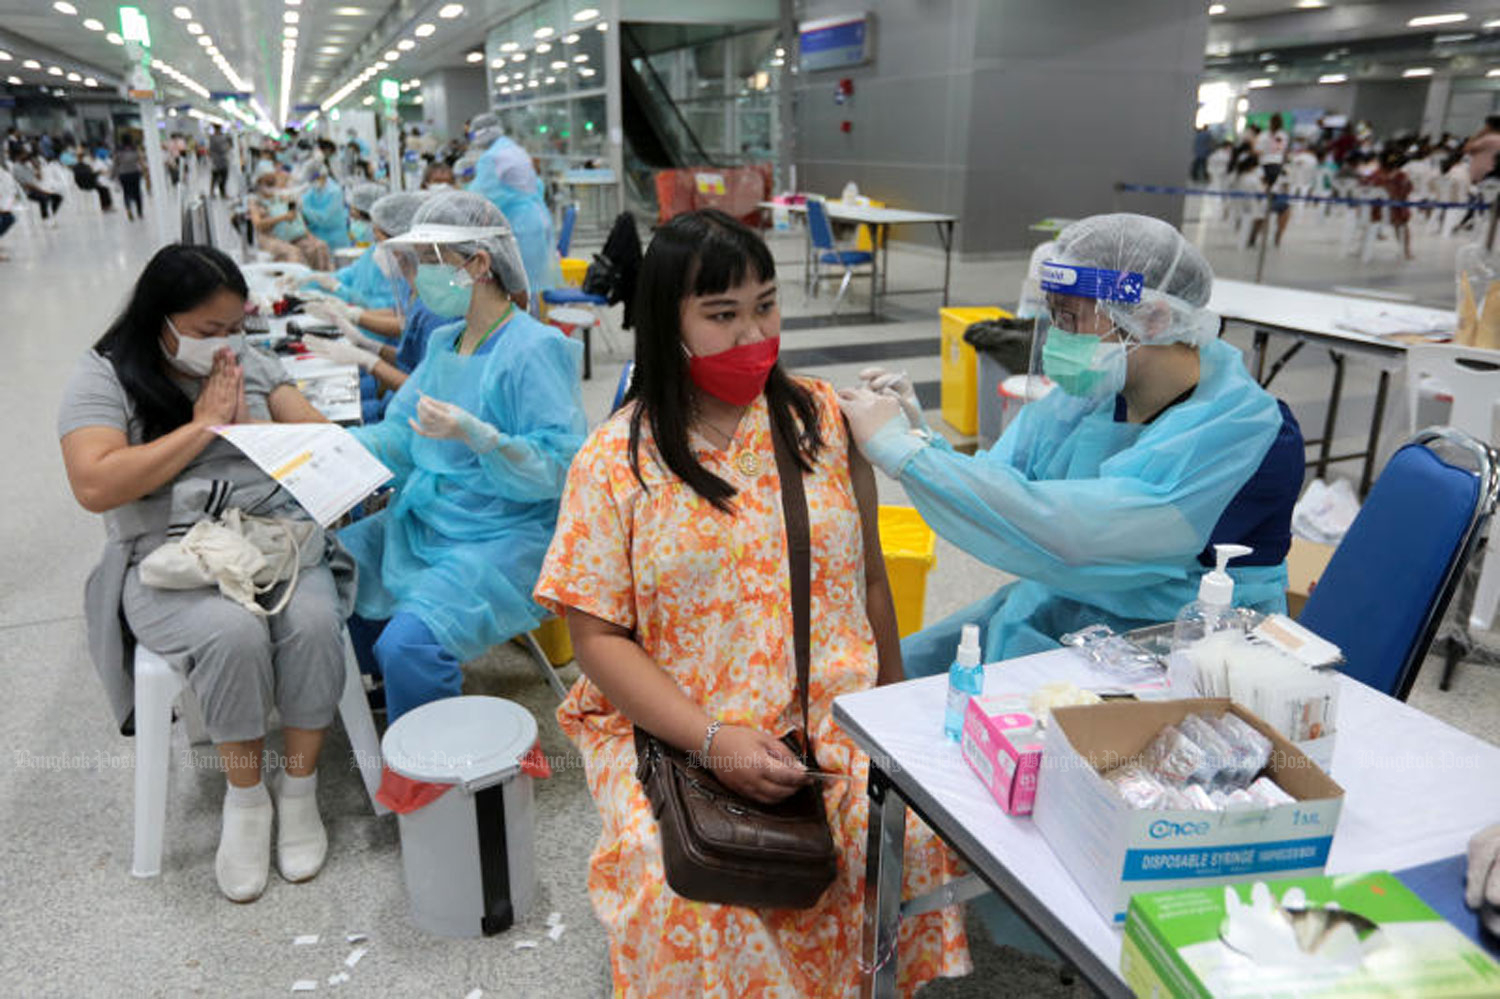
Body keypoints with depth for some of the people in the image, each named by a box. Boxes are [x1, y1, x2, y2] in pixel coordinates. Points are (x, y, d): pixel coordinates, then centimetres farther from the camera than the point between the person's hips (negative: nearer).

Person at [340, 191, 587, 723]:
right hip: (421, 522, 9)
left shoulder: (537, 349, -14)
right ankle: (401, 684, 21)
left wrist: (477, 435, -33)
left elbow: (559, 468, -20)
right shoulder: (443, 342, 12)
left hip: (506, 539, -9)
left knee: (408, 642, -26)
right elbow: (401, 437, 12)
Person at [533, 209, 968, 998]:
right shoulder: (613, 461, -2)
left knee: (913, 842, -22)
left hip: (838, 716, 2)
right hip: (673, 730, -1)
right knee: (685, 889, -27)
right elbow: (597, 637, -4)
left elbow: (867, 576, 12)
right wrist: (711, 738, -15)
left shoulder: (823, 419, 6)